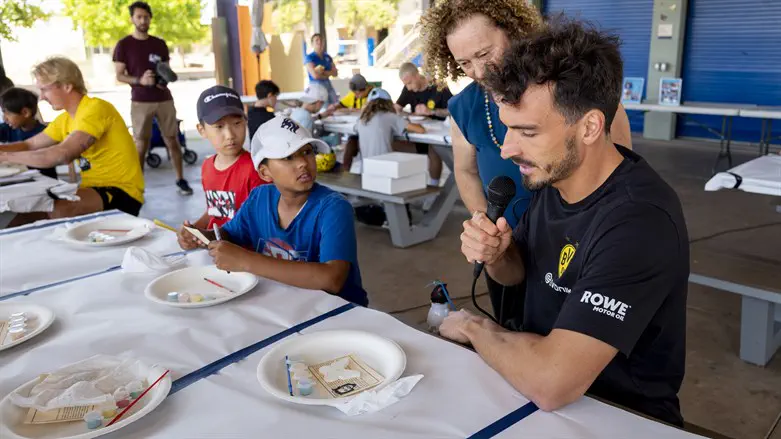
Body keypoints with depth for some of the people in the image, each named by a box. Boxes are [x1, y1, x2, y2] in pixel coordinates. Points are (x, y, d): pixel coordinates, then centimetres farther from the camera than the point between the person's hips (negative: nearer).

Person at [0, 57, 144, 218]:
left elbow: (62, 155, -27)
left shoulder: (95, 109, -17)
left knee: (58, 209, -30)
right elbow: (28, 145, 18)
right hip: (93, 187, 8)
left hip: (121, 192, -8)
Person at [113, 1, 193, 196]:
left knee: (172, 140, 3)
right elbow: (119, 76, -1)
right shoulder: (123, 45, 0)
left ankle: (180, 180, 11)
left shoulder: (160, 44, 10)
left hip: (165, 99, 3)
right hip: (140, 102, -3)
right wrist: (140, 80, -19)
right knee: (141, 144, -2)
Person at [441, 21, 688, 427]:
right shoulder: (553, 174, -6)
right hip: (534, 376, 6)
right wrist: (494, 254, -12)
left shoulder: (639, 222, -28)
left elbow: (550, 384, -34)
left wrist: (474, 326, -17)